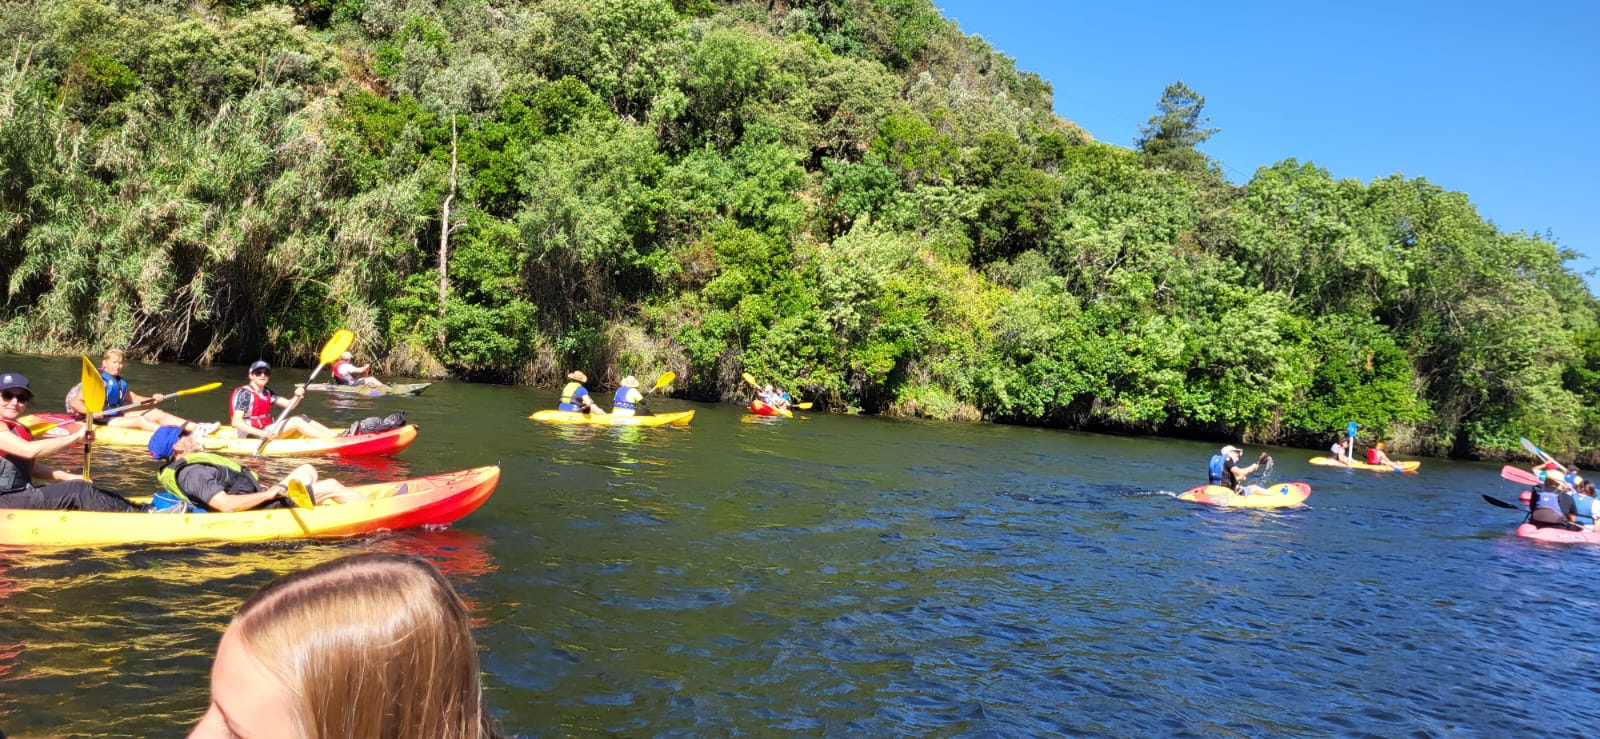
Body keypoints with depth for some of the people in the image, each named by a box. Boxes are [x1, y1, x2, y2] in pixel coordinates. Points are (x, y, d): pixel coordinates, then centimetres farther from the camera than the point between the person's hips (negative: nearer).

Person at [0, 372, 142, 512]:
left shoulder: (19, 429, 18)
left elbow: (31, 467, 21)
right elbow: (30, 450, -27)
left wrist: (70, 477, 7)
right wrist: (76, 437, -23)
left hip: (23, 495, 9)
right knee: (77, 491, -19)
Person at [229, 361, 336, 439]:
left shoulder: (267, 393, 13)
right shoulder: (244, 393, -13)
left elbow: (289, 404, 3)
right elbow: (236, 422, -24)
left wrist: (297, 396, -21)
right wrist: (262, 434, -36)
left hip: (266, 432, 8)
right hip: (251, 438, -8)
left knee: (302, 418, -2)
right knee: (296, 421, -18)